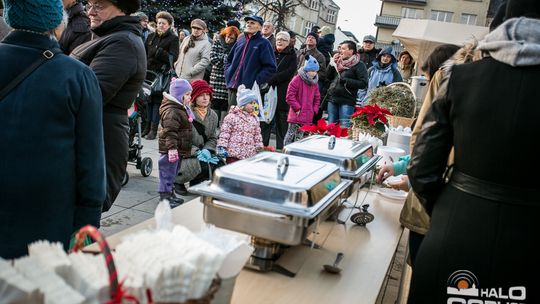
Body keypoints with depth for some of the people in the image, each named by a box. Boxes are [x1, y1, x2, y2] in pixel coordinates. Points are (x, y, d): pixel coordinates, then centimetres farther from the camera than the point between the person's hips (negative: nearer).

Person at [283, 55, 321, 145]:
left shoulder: (314, 83, 12)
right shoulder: (297, 80, -10)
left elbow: (317, 98, 21)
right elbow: (290, 96, -13)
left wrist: (314, 110, 9)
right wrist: (297, 108, -12)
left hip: (308, 117, 6)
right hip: (296, 115, -6)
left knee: (299, 136, 12)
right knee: (291, 135, -1)